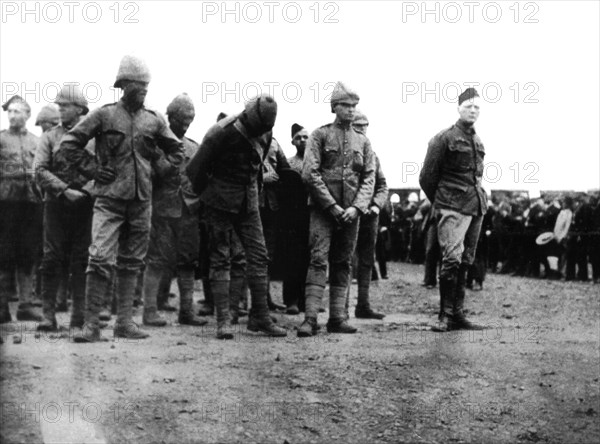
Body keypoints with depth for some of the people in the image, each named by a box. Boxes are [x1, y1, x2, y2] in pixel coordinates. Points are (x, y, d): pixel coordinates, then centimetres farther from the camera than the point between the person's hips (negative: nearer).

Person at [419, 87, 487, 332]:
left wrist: (481, 199, 16)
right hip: (453, 208, -7)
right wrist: (440, 204, 6)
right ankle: (446, 315, -11)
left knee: (465, 262, 8)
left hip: (476, 208, 7)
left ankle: (458, 314, 12)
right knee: (452, 259, -16)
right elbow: (426, 177, 0)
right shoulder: (444, 138, -3)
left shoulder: (478, 142, 17)